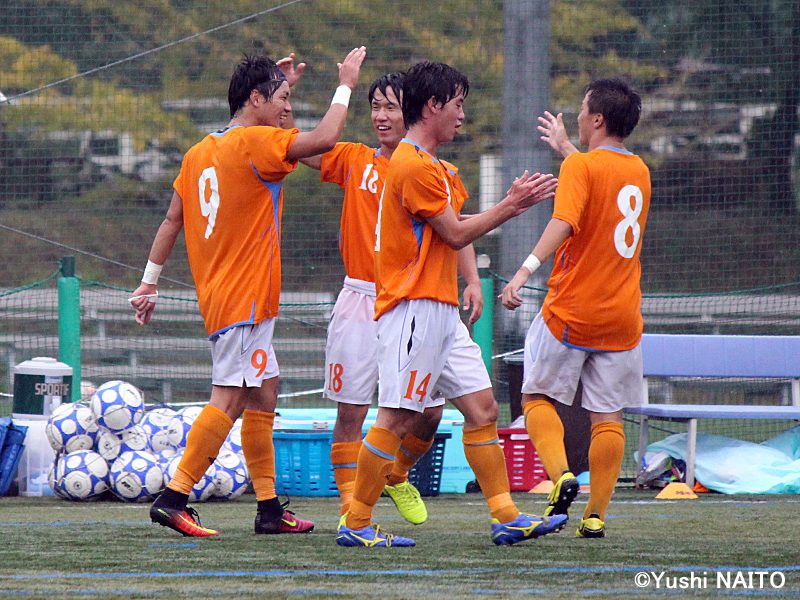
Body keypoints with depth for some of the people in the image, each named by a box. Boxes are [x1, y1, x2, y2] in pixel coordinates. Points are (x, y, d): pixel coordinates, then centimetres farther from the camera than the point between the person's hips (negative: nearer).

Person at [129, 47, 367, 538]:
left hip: (221, 293, 10)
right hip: (243, 296, -10)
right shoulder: (253, 143, -13)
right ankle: (174, 498, -15)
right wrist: (346, 85, -6)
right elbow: (324, 139, -19)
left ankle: (269, 508, 15)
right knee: (230, 398, -12)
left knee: (264, 395, 13)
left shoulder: (201, 153, 13)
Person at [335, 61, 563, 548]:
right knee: (397, 418, -8)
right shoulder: (413, 166, -13)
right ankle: (356, 523, -3)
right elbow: (456, 234, -12)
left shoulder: (432, 167, 20)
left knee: (482, 407, 6)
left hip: (441, 312, 11)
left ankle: (506, 516, 6)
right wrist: (510, 206, -4)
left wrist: (511, 204, 14)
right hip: (414, 309, -11)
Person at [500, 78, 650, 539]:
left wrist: (525, 271, -34)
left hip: (571, 312, -5)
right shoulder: (639, 171, 10)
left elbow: (564, 222, -26)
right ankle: (596, 514, 3)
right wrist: (564, 147, 43)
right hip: (622, 316, 5)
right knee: (608, 415, 6)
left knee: (538, 397, 9)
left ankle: (562, 474, -14)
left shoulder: (581, 166, -10)